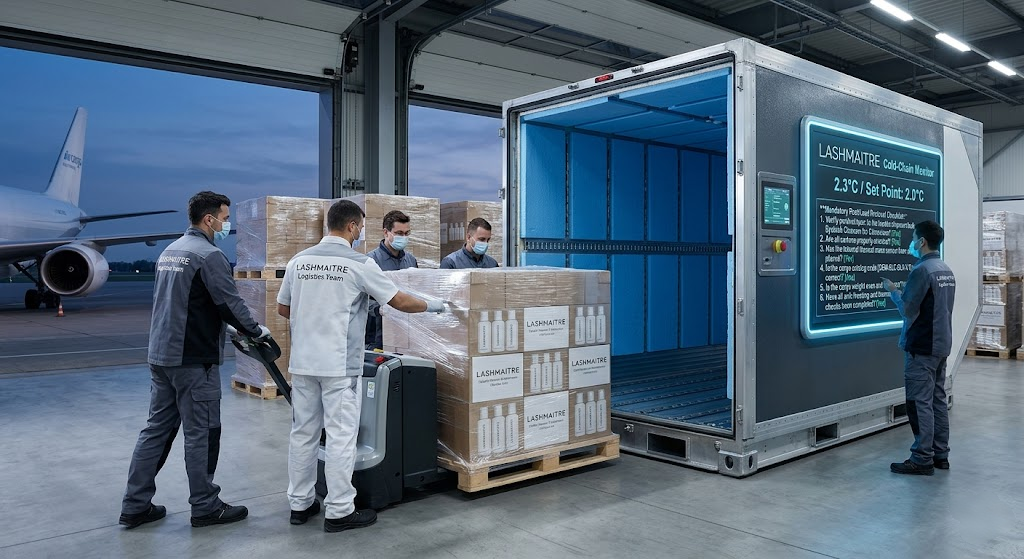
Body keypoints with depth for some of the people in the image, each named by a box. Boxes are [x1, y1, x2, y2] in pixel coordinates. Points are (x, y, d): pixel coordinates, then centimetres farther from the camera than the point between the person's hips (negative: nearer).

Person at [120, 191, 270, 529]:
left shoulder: (170, 251, 15)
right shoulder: (208, 255, -14)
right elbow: (230, 303, -16)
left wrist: (233, 331, 22)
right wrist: (256, 331, 1)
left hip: (161, 355, 9)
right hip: (194, 360, -9)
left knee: (157, 429, 14)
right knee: (201, 434, 1)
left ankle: (135, 506, 19)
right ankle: (206, 507, 12)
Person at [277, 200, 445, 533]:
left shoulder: (299, 261, 6)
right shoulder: (359, 264, -10)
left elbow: (283, 309, 14)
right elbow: (400, 302, -5)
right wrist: (431, 306, 12)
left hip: (303, 362, 6)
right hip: (339, 365, -6)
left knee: (303, 433, 13)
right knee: (341, 436, 1)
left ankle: (300, 504, 23)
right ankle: (339, 511, 7)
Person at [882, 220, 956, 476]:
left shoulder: (922, 270, -17)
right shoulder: (947, 271, 12)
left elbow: (907, 309, -16)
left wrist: (893, 290, -1)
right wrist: (906, 290, 15)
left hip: (921, 348, -9)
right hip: (941, 345, 9)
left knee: (920, 402, -4)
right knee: (938, 399, 14)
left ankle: (922, 459, 0)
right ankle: (940, 455, 20)